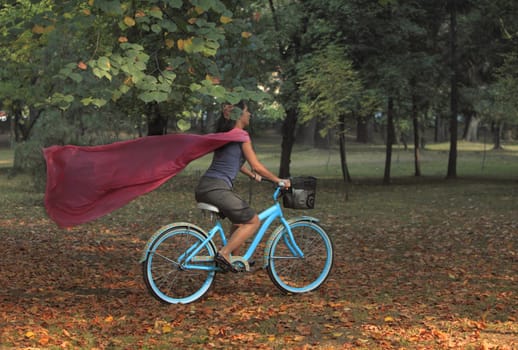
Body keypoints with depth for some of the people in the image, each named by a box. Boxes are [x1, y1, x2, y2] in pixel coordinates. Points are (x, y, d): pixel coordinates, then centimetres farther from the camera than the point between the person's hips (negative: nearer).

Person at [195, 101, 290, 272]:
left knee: (241, 217, 27)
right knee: (253, 221, 2)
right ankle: (224, 254, -7)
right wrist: (279, 180, 7)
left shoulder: (224, 135, 21)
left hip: (203, 188, 9)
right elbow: (256, 166, -4)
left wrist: (253, 176, 43)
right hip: (217, 189, -9)